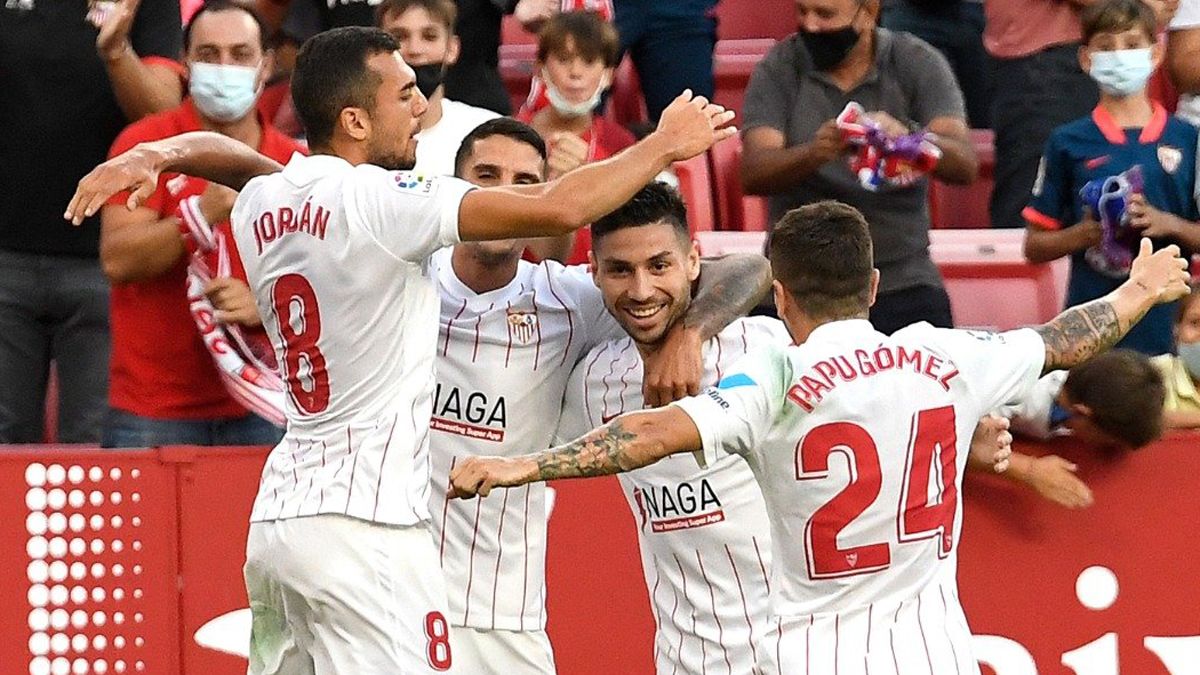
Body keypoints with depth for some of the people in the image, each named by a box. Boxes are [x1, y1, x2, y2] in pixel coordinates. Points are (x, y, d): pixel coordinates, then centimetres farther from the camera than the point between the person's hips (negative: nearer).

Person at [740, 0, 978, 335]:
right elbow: (754, 174, -11)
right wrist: (814, 153, -32)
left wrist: (905, 138, -33)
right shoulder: (779, 69, 1)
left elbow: (964, 164, -12)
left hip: (902, 280, 0)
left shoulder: (917, 64, 1)